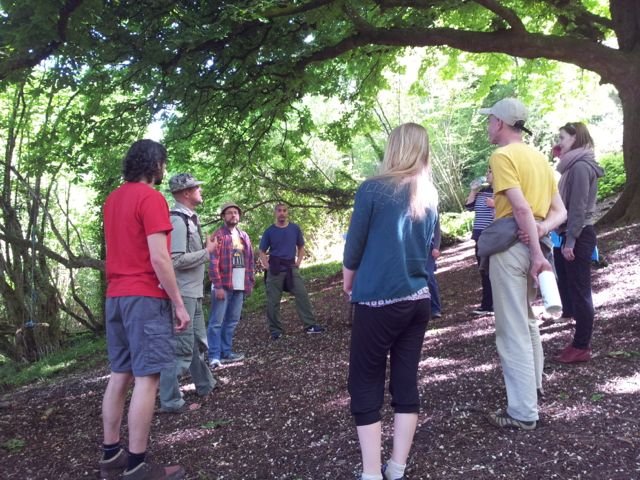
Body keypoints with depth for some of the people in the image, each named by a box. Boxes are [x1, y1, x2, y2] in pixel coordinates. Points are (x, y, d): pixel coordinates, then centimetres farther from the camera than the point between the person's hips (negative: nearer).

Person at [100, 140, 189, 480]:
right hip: (145, 297, -9)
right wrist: (179, 304, -12)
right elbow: (159, 258, -17)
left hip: (115, 296, 9)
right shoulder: (150, 197, -12)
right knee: (146, 378, -4)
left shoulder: (112, 199, 15)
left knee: (120, 375, 13)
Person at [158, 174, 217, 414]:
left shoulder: (189, 218, 12)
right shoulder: (177, 220, -18)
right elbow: (177, 260, -25)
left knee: (198, 342, 22)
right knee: (182, 348, -4)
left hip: (193, 293, 10)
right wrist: (207, 251, -16)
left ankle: (205, 385, 37)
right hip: (182, 294, -10)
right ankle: (170, 401, 6)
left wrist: (206, 248, 4)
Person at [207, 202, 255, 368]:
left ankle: (226, 352, 21)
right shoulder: (218, 235, -6)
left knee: (232, 321, 12)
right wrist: (218, 286, -18)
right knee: (217, 322, -3)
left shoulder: (244, 236, 15)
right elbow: (213, 262, -12)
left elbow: (250, 261, 17)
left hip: (240, 286, 7)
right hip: (223, 285, -7)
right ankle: (214, 356, 1)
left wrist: (250, 282, 11)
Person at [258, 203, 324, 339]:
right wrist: (267, 266, -6)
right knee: (273, 301, 1)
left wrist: (298, 262, 2)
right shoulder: (269, 231, 0)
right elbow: (262, 252, 6)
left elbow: (301, 247, 15)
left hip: (291, 267, 1)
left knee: (302, 294, -7)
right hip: (275, 269, -1)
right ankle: (275, 330, 12)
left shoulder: (295, 229, 4)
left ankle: (310, 325, 0)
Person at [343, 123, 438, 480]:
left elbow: (354, 246, -2)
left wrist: (348, 280, 14)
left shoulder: (373, 190, -9)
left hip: (380, 300, -5)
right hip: (419, 298, 6)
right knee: (406, 382, 11)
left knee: (365, 385, 5)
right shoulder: (430, 196, 8)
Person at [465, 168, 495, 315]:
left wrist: (495, 204, -21)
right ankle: (487, 305, 20)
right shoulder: (482, 190, 14)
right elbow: (469, 206, 13)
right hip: (481, 236, 7)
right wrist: (473, 191, 4)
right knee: (484, 271, 12)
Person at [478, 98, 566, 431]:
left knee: (512, 330, -2)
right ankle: (533, 384, 40)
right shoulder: (539, 157, 16)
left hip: (511, 246, -9)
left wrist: (537, 253, -19)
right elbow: (560, 211, 12)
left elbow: (521, 208, -20)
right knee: (526, 320, 24)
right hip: (533, 244, 9)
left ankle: (523, 413, 4)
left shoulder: (502, 156, -10)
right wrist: (542, 230, -6)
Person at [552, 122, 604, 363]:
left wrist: (570, 241, -20)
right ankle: (581, 341, 21)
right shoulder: (575, 166, 15)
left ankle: (582, 347, 5)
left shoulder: (581, 166, -14)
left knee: (579, 291, -3)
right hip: (572, 235, 10)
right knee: (571, 289, 13)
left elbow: (579, 207, -19)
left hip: (578, 237, -10)